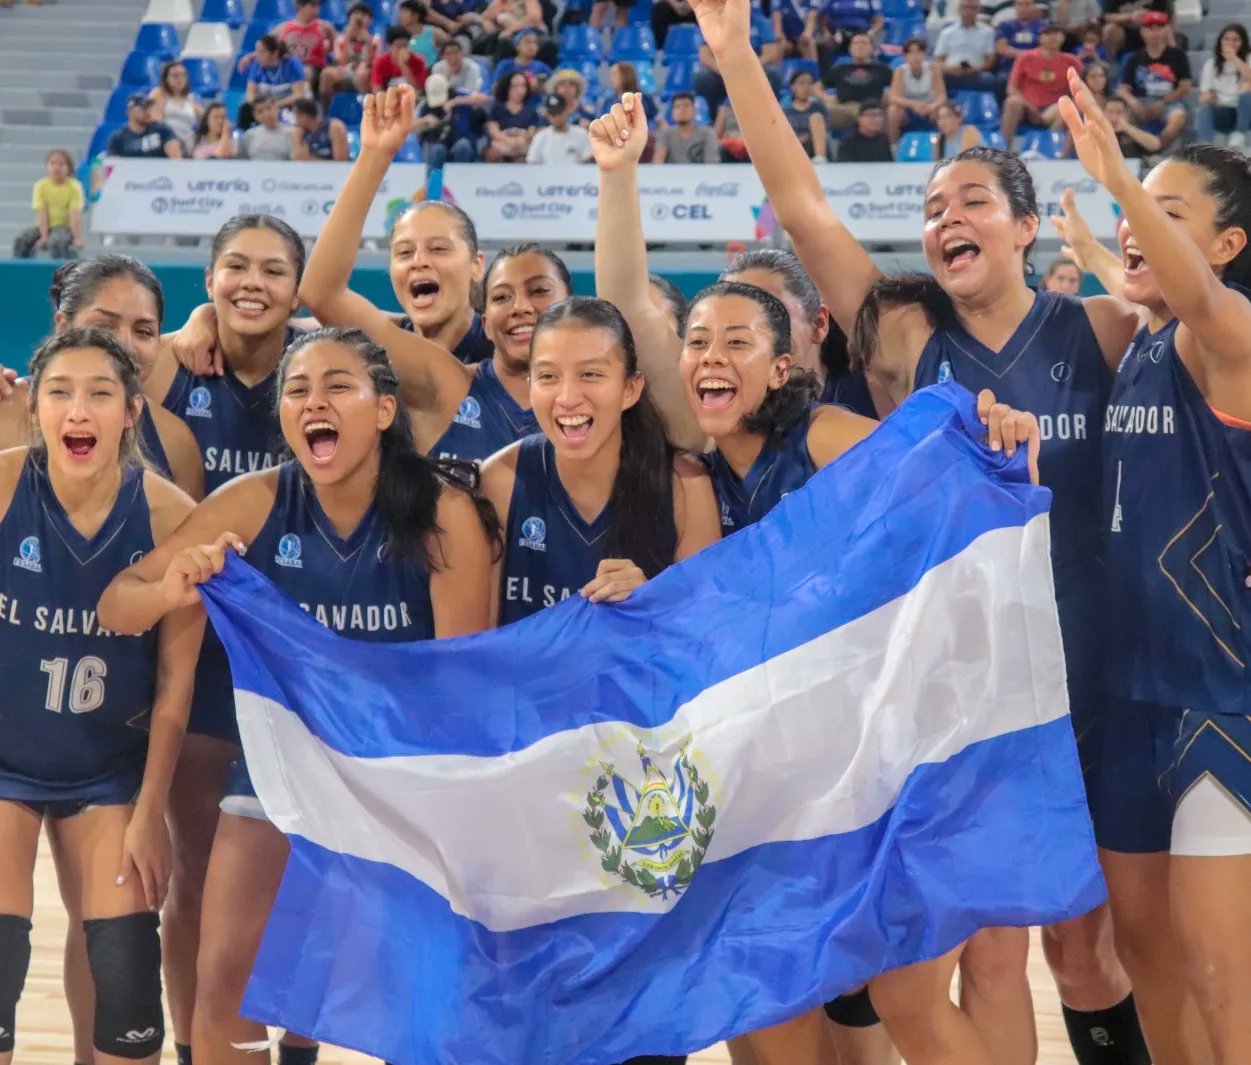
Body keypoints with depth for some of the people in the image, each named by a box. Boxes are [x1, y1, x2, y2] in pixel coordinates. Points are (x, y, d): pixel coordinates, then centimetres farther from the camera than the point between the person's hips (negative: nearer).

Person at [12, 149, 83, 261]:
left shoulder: (74, 187, -10)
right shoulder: (41, 186, -5)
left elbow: (75, 215, -16)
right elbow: (42, 213, -13)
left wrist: (77, 238, -23)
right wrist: (44, 236, -22)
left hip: (65, 227, -3)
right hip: (46, 226, 3)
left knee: (56, 241, -37)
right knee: (20, 240, -20)